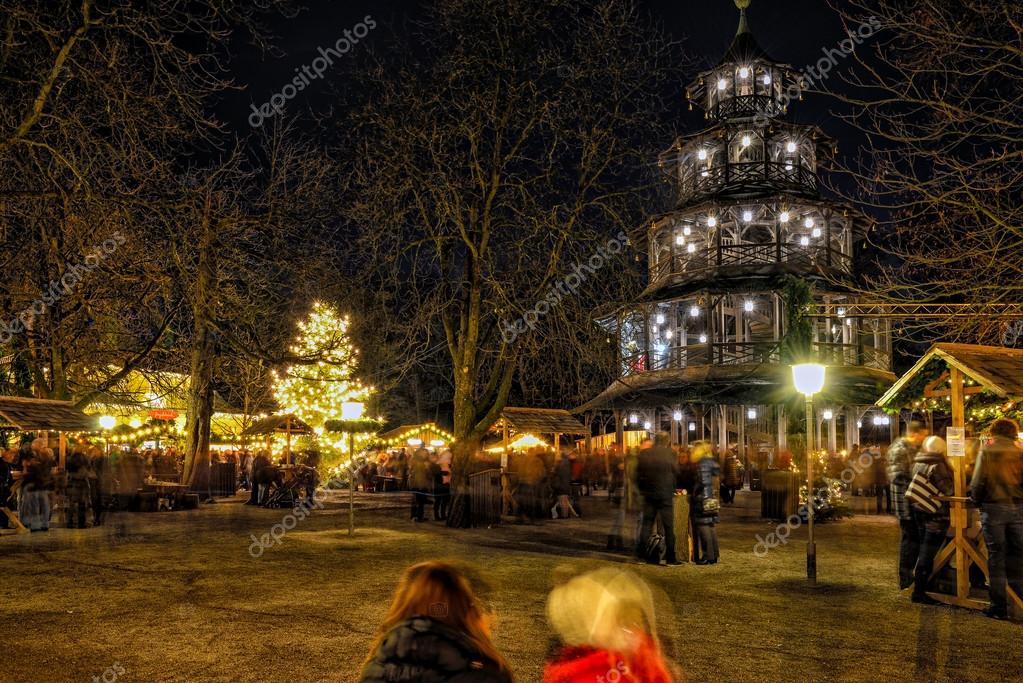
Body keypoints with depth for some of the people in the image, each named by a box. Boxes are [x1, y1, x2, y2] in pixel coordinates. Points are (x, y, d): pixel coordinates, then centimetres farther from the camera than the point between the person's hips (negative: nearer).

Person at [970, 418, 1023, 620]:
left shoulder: (987, 451, -2)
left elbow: (978, 482, -7)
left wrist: (976, 500, 9)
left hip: (994, 507, -2)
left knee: (996, 556, 3)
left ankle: (999, 607, 5)